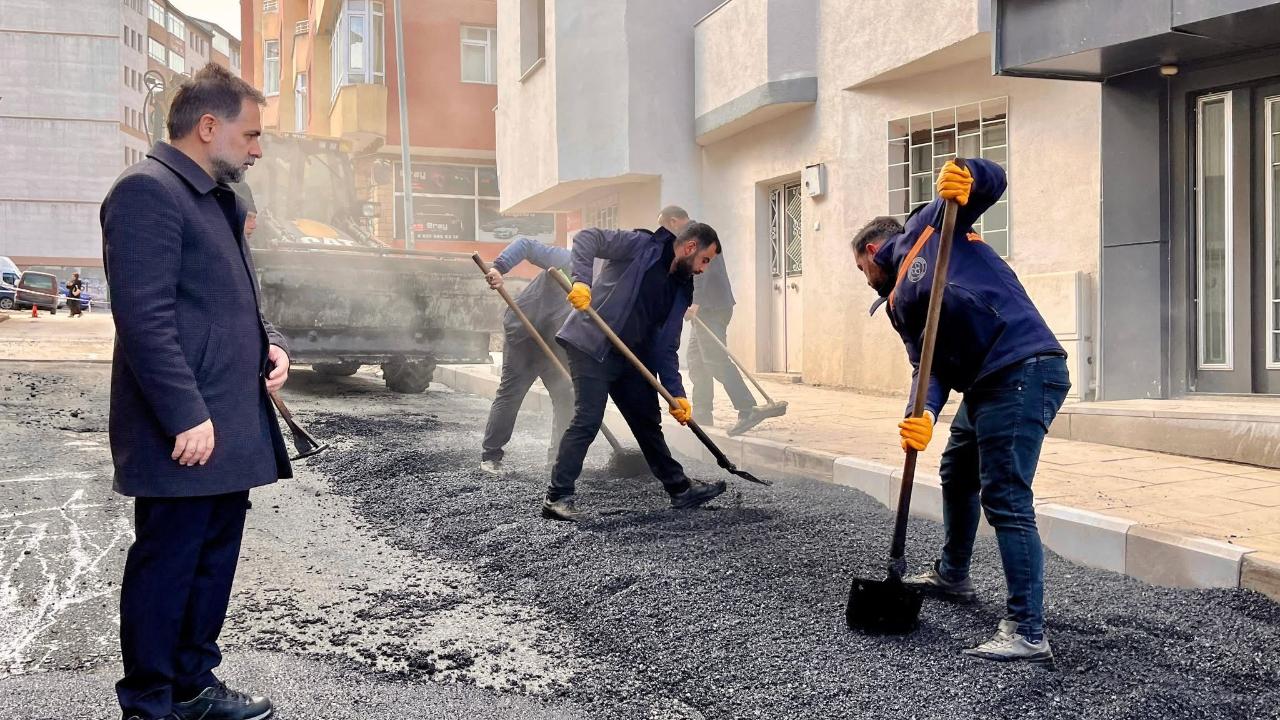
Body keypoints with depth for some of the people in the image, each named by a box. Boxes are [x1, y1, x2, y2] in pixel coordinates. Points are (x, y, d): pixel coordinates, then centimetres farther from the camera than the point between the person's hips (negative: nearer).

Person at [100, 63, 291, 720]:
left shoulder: (216, 198, 19)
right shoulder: (147, 190, -12)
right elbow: (145, 317, -20)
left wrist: (269, 343, 9)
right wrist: (186, 416, -23)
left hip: (232, 426, 10)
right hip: (187, 432, -10)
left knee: (215, 559, 16)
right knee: (166, 566, 1)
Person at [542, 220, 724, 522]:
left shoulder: (680, 291, 13)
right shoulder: (641, 246, -8)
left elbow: (666, 347, 13)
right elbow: (587, 238, -18)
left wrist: (676, 394, 4)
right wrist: (581, 280, -33)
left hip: (631, 359, 8)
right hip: (591, 347, -8)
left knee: (648, 422, 16)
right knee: (588, 421, -15)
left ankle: (680, 488, 27)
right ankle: (557, 497, -8)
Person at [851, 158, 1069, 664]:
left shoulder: (926, 228, 6)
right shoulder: (899, 305, 23)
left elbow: (994, 181, -3)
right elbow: (929, 367, 8)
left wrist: (967, 180, -25)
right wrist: (924, 415, -11)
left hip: (1022, 371, -10)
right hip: (985, 385, 10)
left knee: (1005, 500, -12)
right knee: (957, 474, 27)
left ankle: (1027, 633, -9)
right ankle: (952, 575, 49)